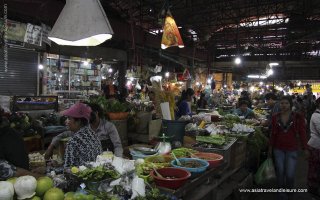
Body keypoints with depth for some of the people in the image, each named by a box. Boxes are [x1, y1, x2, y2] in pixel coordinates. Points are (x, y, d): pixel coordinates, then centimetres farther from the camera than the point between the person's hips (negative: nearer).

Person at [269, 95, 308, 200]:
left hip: (292, 150, -2)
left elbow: (302, 133, -3)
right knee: (280, 172, 8)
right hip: (278, 149, 2)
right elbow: (273, 133, 6)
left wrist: (305, 149, -4)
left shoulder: (298, 117, -7)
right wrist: (270, 147, 8)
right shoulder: (275, 117, 0)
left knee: (290, 174, -2)